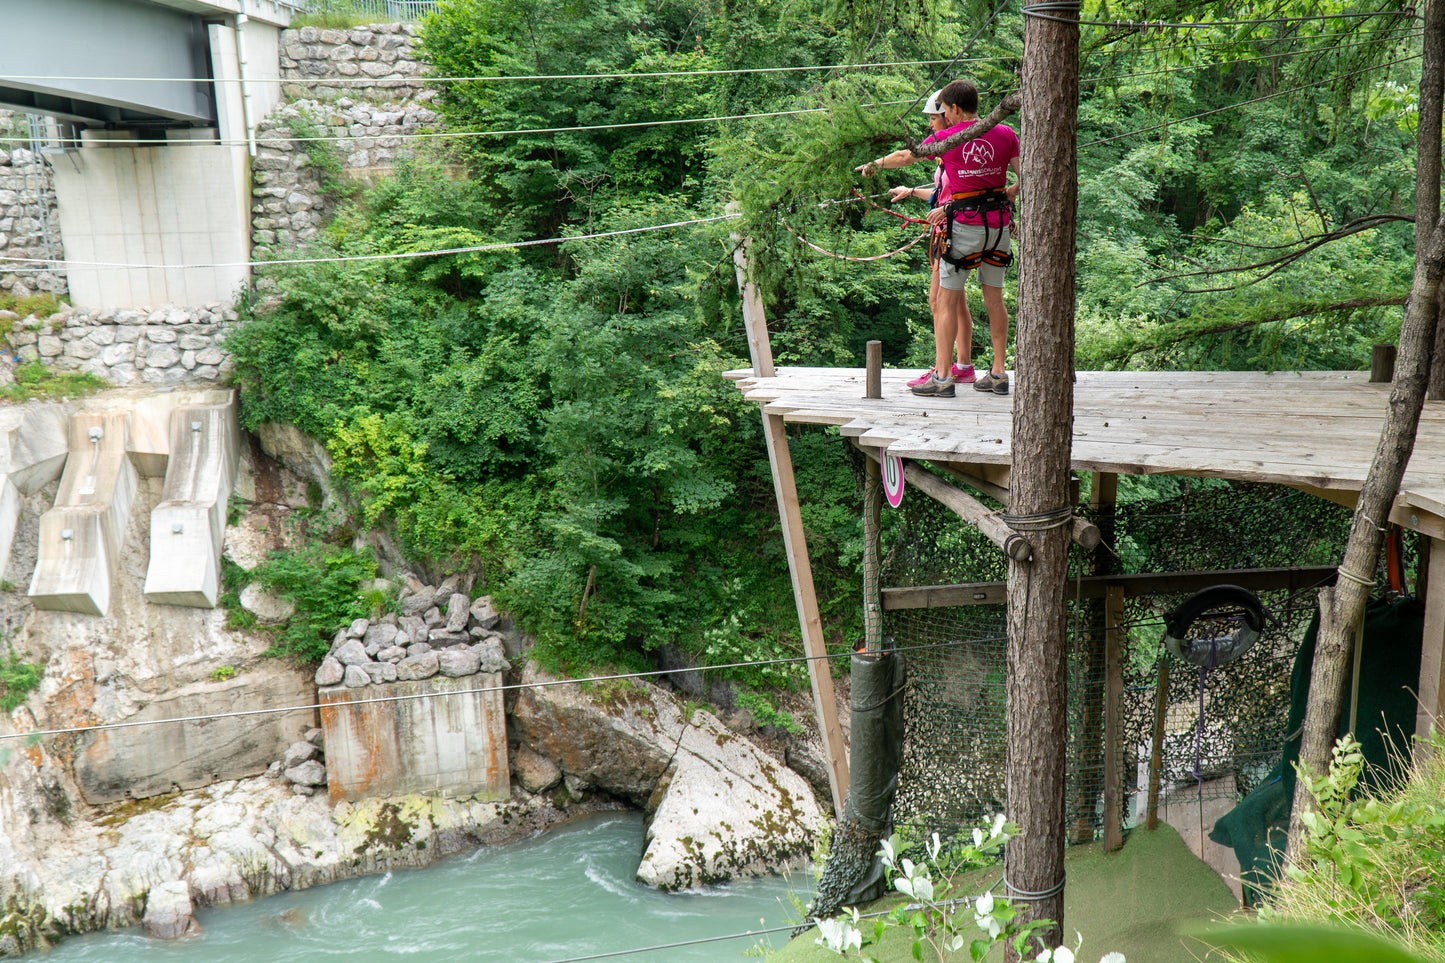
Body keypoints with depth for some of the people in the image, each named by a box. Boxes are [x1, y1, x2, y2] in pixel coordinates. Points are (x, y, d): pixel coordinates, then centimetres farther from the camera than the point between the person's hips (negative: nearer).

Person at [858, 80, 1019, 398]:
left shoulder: (946, 138, -4)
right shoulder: (1005, 134, 4)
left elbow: (904, 157, 10)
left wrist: (874, 165, 27)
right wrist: (1003, 198, 15)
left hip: (965, 226, -5)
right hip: (999, 224, 5)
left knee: (946, 301, 1)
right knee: (994, 298, 11)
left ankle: (942, 376, 0)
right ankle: (998, 374, 14)